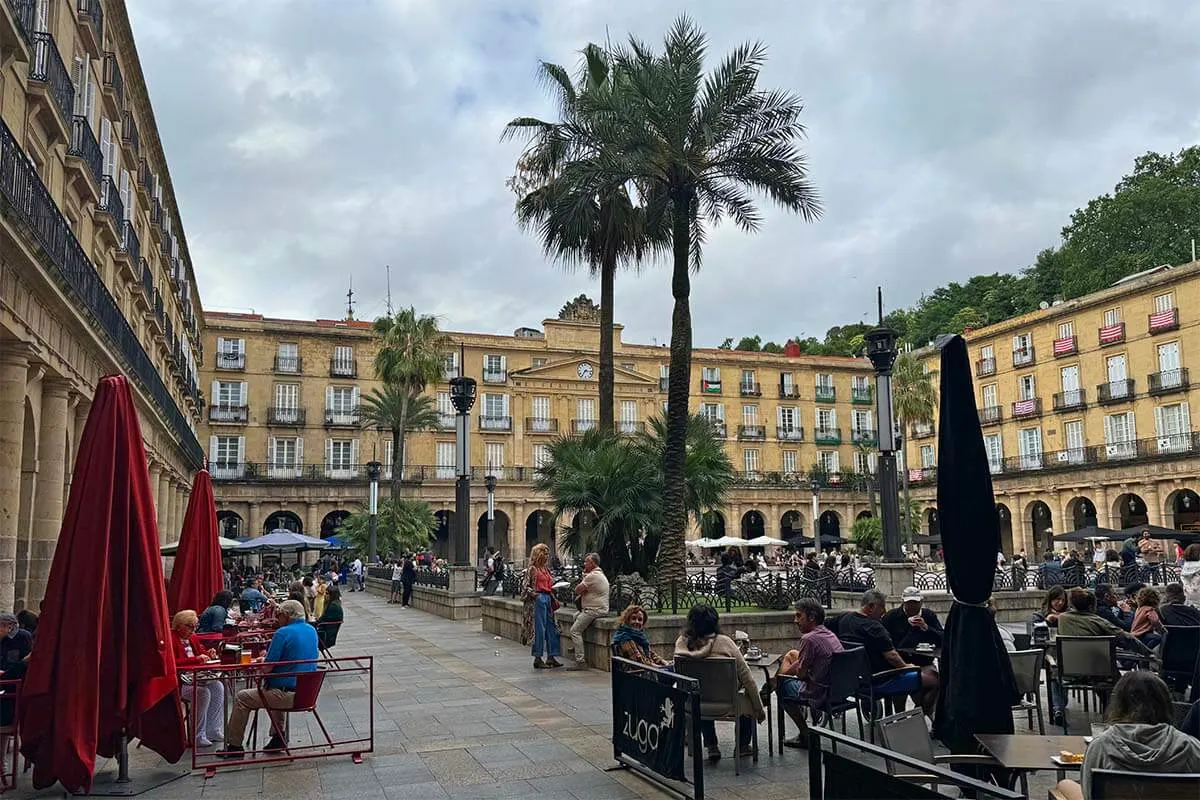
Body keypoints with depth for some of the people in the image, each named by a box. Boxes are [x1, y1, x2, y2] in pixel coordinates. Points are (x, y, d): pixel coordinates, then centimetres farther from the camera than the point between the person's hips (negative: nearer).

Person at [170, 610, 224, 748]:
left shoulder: (193, 638, 14)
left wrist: (209, 654, 3)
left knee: (218, 686, -11)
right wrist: (196, 659, -25)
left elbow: (201, 652, 26)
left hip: (194, 677, 9)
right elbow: (173, 662, -24)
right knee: (203, 692, -28)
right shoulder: (171, 639, -14)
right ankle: (198, 737, -15)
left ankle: (214, 731, -4)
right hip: (177, 681, -9)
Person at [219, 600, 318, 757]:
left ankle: (234, 746, 17)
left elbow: (267, 668, -14)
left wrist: (262, 660, 8)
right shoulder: (312, 631, 9)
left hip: (289, 694, -8)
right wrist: (268, 657, 18)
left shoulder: (283, 633, -15)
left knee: (242, 697, 10)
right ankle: (278, 737, 31)